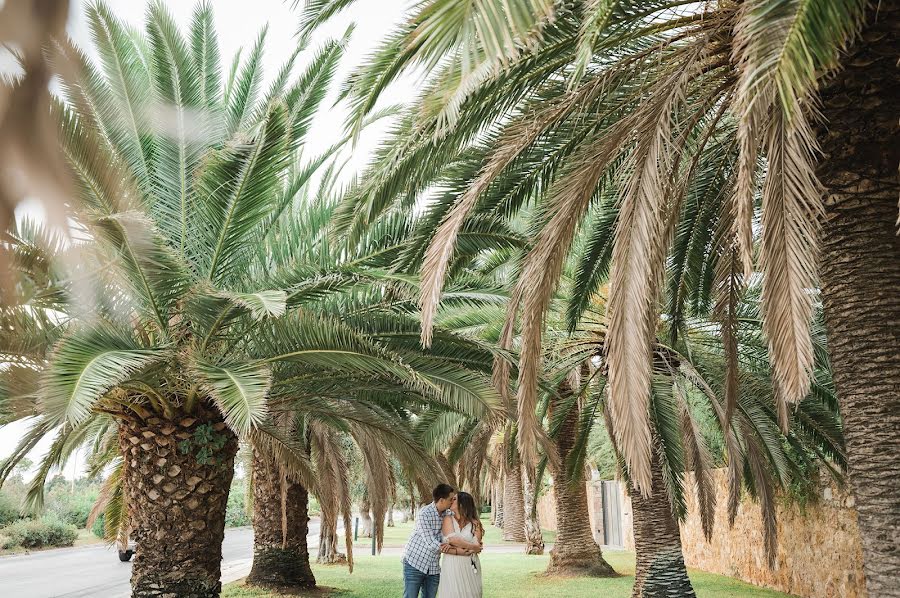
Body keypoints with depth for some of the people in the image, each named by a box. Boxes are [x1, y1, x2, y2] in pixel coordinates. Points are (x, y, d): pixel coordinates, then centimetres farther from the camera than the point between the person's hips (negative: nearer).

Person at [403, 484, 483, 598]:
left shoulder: (449, 514, 0)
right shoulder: (425, 514, -19)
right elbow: (431, 544, -23)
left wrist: (449, 544, -27)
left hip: (434, 567, 6)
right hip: (415, 563, -6)